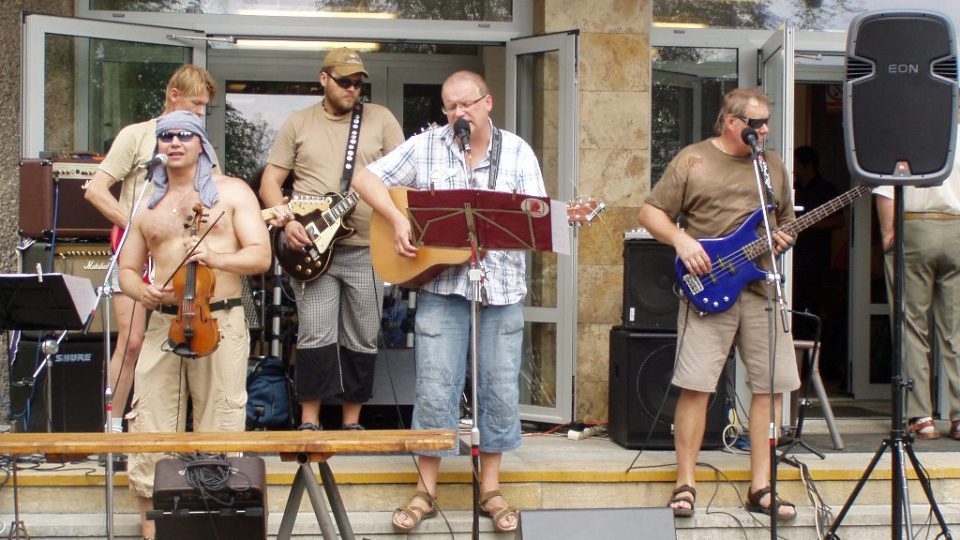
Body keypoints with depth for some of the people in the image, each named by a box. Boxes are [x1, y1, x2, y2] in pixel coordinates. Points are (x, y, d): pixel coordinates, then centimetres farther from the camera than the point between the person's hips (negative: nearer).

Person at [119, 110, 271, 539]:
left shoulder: (232, 191, 7)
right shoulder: (146, 203, 16)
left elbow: (260, 256, -1)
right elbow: (127, 270, 20)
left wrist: (215, 257, -20)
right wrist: (142, 290, -4)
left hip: (220, 322, -2)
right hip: (163, 323, 3)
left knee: (219, 433, -3)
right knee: (149, 431, -3)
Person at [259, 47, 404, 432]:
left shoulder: (380, 119, 8)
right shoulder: (299, 123, 8)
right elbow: (269, 183, 7)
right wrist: (288, 221, -9)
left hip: (366, 248, 1)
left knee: (362, 340, 5)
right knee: (316, 336, -7)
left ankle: (352, 422, 17)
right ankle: (309, 422, 4)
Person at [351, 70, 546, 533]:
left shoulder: (516, 151, 5)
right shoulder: (425, 147, 3)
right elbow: (366, 178, 1)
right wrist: (397, 219, -12)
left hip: (501, 286, 1)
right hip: (441, 285, -1)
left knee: (500, 387, 5)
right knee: (435, 388, 0)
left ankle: (490, 488, 18)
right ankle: (426, 490, 12)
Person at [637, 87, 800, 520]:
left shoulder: (773, 165, 15)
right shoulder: (692, 160, 1)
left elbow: (786, 220, 24)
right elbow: (650, 212, 2)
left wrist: (783, 238, 1)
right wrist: (681, 240, -14)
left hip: (762, 289, 4)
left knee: (771, 385, 1)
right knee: (695, 384, -8)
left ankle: (761, 487, 10)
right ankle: (685, 484, 3)